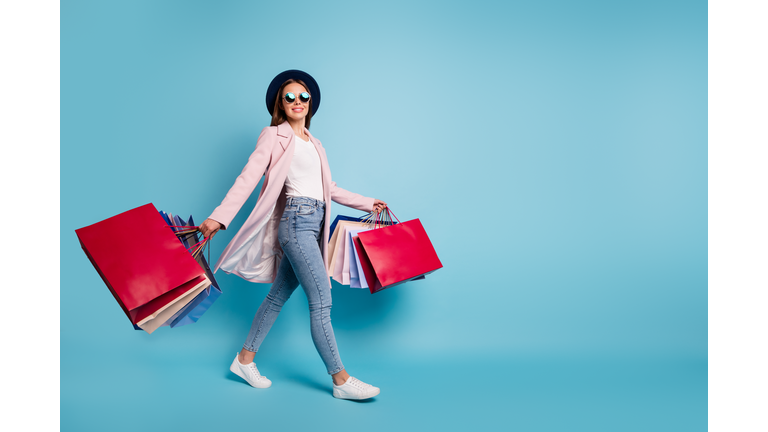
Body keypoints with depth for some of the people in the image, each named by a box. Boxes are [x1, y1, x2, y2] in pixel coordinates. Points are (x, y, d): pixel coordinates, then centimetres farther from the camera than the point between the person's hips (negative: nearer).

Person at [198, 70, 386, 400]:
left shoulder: (314, 144, 21)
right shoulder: (274, 136, 0)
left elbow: (330, 190, 24)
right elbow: (248, 177, -9)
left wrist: (367, 204, 27)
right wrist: (219, 216, -19)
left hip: (315, 223, 8)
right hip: (297, 220, -8)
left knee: (280, 294, 13)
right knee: (321, 302, -8)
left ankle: (245, 360, 26)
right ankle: (341, 380, -1)